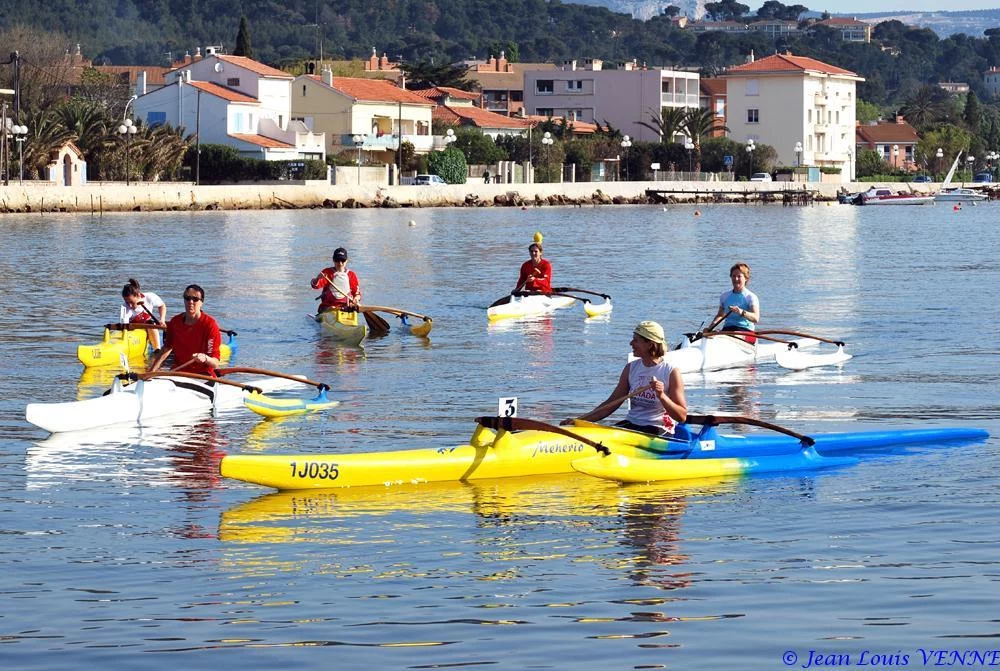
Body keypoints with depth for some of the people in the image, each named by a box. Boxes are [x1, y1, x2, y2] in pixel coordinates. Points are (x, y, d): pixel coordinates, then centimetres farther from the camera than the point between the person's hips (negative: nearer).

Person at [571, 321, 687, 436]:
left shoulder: (672, 373, -8)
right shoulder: (631, 368, 8)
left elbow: (682, 417, -10)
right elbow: (611, 404, 10)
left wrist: (662, 396, -26)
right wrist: (580, 420, 1)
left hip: (658, 431, -5)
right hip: (630, 424, 6)